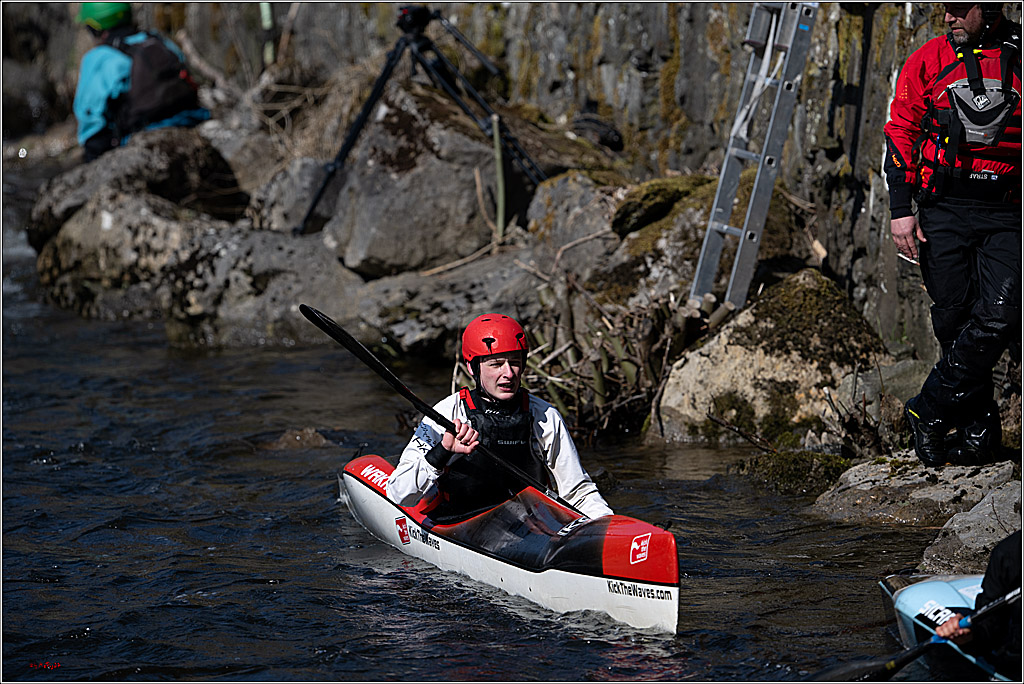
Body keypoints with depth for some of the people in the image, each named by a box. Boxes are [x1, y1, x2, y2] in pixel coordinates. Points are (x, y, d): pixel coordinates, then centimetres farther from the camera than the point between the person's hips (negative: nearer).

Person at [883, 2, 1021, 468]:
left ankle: (929, 412, -3)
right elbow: (900, 135, 6)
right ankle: (979, 437, 9)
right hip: (943, 211, 1)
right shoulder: (927, 61, 5)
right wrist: (901, 211, -3)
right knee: (955, 321, 0)